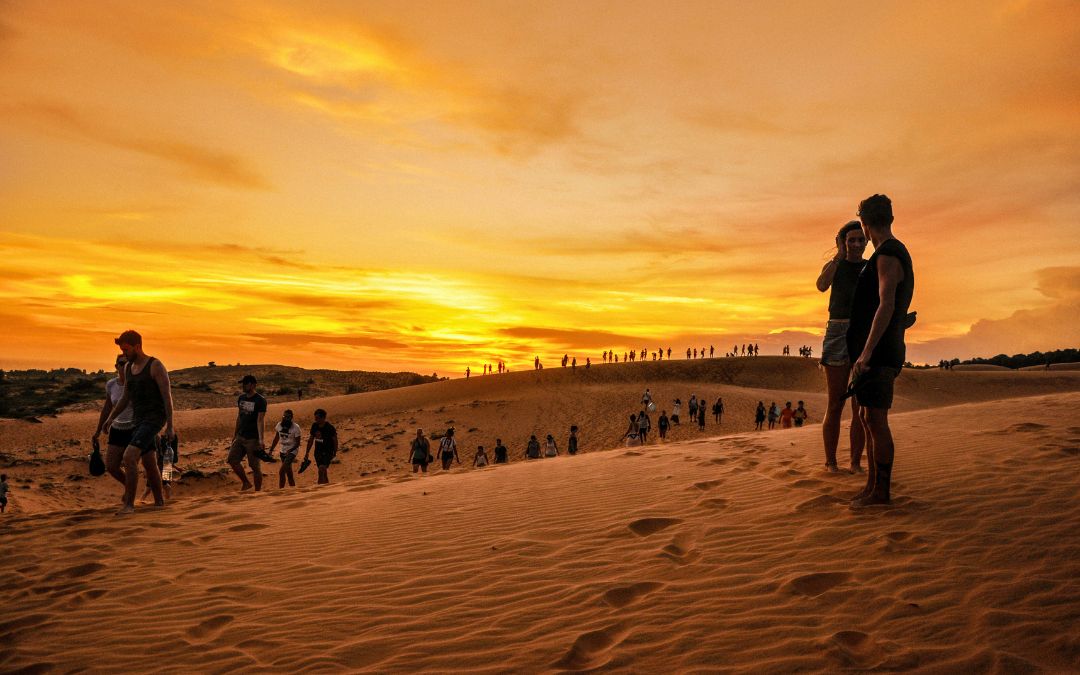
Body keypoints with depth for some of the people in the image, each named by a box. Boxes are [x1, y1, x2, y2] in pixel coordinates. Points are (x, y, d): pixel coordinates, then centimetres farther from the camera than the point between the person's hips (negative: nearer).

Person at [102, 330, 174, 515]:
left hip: (154, 418, -8)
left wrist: (170, 426, -16)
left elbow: (167, 396, -13)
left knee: (129, 456, -21)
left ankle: (129, 504, -18)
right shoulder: (128, 367, 12)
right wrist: (110, 418, 13)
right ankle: (159, 502, 26)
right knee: (149, 463, 14)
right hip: (139, 420, 8)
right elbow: (126, 398, 22)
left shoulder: (156, 366, -11)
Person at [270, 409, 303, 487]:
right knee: (288, 472, 15)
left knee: (281, 471, -16)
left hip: (292, 451, -6)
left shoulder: (295, 427, -17)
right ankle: (292, 487, 29)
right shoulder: (279, 425, -2)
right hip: (283, 451, 6)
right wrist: (271, 450, 6)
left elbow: (297, 443, -14)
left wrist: (290, 450, -29)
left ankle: (280, 489, -9)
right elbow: (276, 439, 10)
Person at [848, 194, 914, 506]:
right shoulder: (896, 253, 19)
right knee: (867, 418, 12)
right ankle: (872, 485, 18)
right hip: (873, 351, 10)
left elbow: (886, 305, -23)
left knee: (876, 420, -7)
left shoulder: (888, 255, -13)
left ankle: (882, 491, -1)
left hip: (879, 351, -10)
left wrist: (867, 352, -26)